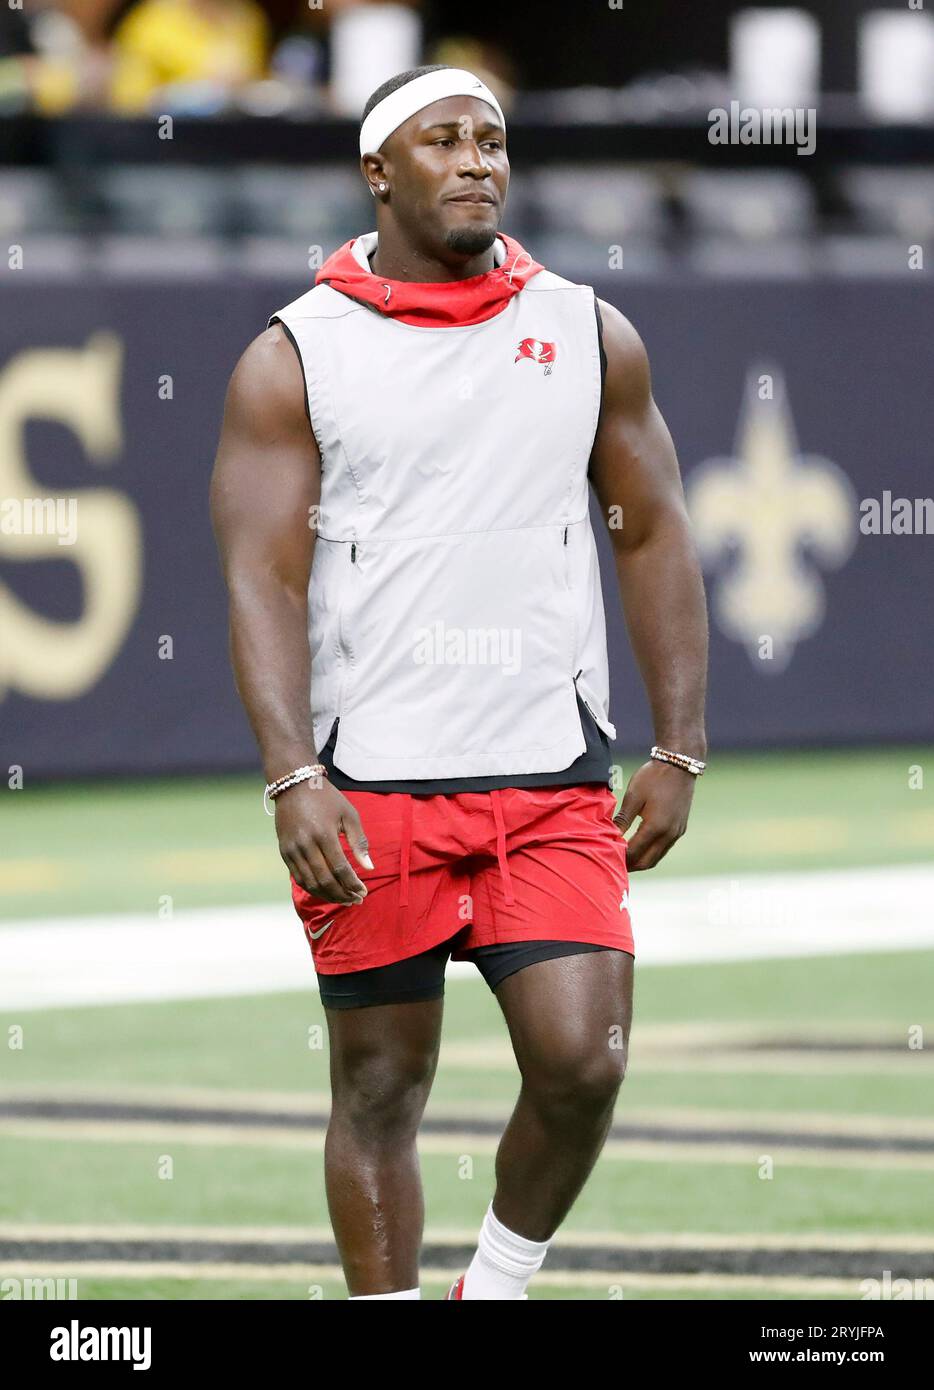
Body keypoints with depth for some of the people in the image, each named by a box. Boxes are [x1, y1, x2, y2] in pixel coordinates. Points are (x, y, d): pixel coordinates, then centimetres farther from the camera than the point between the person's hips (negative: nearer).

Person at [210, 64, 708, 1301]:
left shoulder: (591, 337, 9)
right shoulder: (293, 361, 1)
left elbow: (653, 539, 13)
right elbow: (263, 581, -4)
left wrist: (678, 753, 6)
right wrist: (294, 779, -16)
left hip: (555, 780, 2)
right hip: (370, 790, -2)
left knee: (584, 1062, -10)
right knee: (381, 1091, 3)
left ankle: (503, 1277, 15)